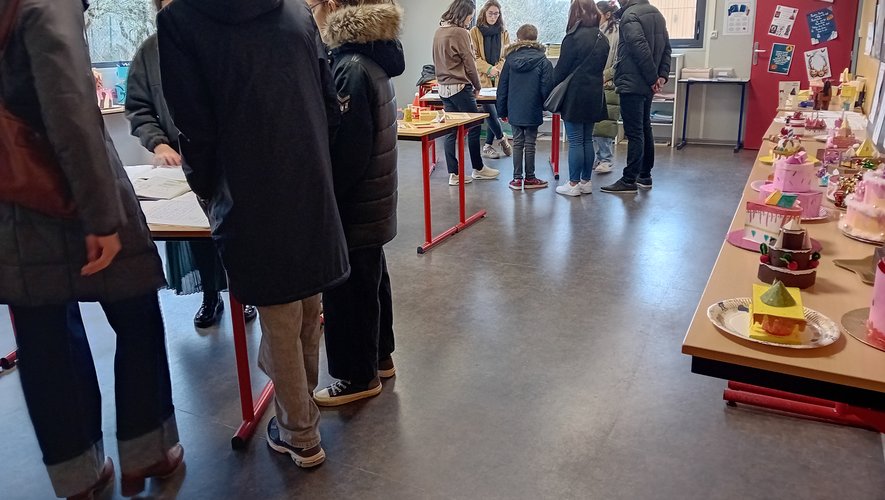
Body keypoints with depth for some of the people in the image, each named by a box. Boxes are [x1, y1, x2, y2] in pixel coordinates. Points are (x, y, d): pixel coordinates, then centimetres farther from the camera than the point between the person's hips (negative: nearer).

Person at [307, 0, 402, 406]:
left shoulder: (349, 68, -21)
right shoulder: (374, 59, 7)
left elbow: (347, 151, -23)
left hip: (353, 205, -9)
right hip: (374, 200, 9)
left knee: (346, 291, 5)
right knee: (371, 281, 20)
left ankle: (358, 376, 20)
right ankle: (378, 357, 36)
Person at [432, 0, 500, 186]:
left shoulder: (439, 31, 8)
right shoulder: (460, 33, -14)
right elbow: (469, 63, -10)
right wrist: (477, 86, 3)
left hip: (444, 87, 8)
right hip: (460, 87, -8)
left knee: (450, 131, 7)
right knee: (473, 128, 6)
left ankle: (453, 174, 9)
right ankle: (478, 168, 18)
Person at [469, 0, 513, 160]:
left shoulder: (503, 33, 12)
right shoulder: (475, 32, 1)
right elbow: (474, 56, -5)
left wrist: (498, 68, -11)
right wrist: (488, 69, -17)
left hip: (499, 79, 3)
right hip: (482, 79, -3)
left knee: (494, 112, 3)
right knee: (490, 112, -11)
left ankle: (488, 146, 13)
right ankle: (502, 139, 11)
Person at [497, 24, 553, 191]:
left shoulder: (510, 59, 0)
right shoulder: (543, 61, -7)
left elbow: (502, 87, 4)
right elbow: (547, 87, -10)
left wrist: (503, 110, 12)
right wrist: (546, 106, 7)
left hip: (514, 110, 2)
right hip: (533, 111, -2)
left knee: (517, 143, 11)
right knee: (530, 144, 6)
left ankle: (517, 178, 13)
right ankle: (529, 178, 14)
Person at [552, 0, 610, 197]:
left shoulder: (573, 37, -12)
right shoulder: (602, 38, 9)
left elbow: (562, 68, -10)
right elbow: (601, 66, 14)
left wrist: (553, 87, 4)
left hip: (575, 95, -7)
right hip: (594, 95, 7)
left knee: (575, 141, -2)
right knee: (587, 139, 13)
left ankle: (573, 184, 3)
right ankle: (586, 181, 18)